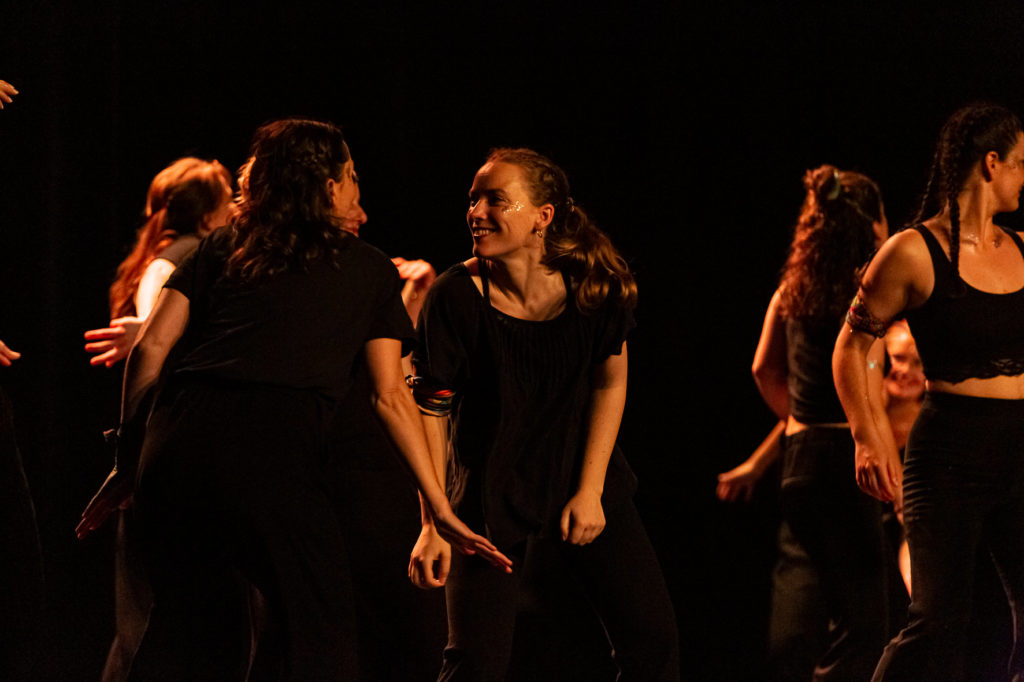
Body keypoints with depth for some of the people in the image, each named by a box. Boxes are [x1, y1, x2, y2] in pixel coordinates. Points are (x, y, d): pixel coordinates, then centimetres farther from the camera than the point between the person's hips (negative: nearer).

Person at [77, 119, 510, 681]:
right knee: (312, 622, 9)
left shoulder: (221, 249, 23)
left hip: (175, 444, 4)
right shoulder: (370, 272, 18)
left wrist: (128, 462, 20)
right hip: (271, 450, -4)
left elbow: (150, 349, 14)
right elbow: (390, 395, 13)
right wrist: (439, 508, 15)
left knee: (189, 624, 18)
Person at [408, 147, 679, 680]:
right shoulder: (456, 296, -17)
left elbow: (610, 384, 1)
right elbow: (429, 411, -13)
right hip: (494, 492, -3)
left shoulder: (593, 285, -10)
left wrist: (590, 491, -4)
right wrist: (433, 525, -16)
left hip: (584, 478, 3)